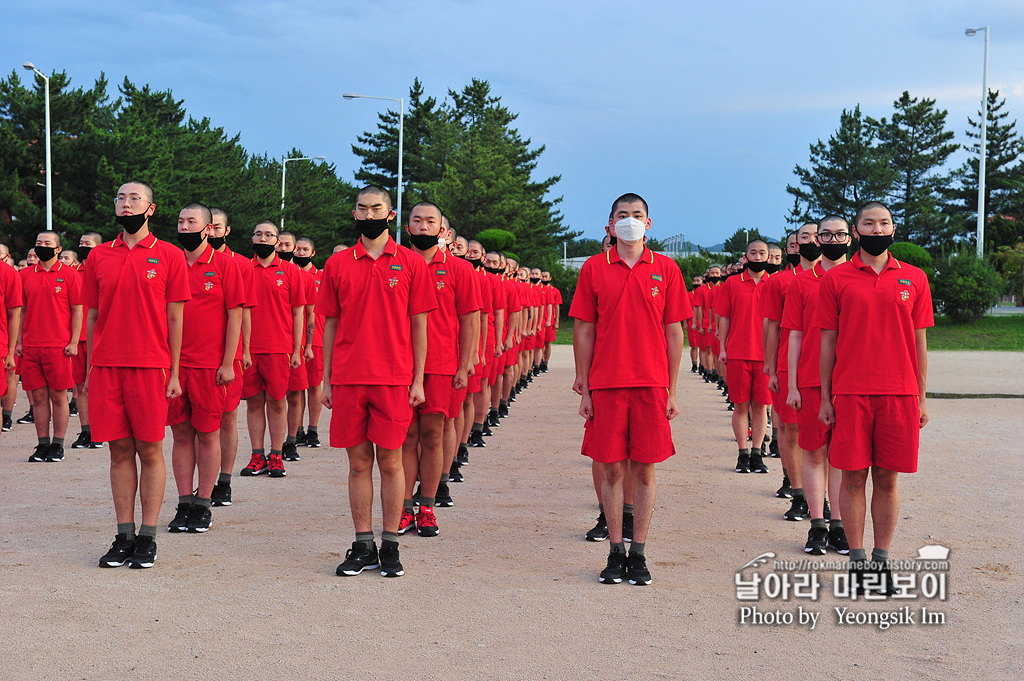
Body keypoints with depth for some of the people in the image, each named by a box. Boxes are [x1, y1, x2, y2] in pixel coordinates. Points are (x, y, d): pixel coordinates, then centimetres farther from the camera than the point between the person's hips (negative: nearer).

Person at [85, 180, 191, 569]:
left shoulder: (169, 256, 3)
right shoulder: (99, 257, 11)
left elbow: (175, 318, 2)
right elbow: (92, 316, 14)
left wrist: (174, 372, -3)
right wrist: (90, 371, 9)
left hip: (150, 367, -3)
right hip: (107, 368, 3)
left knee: (149, 450, 0)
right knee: (120, 450, 6)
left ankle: (147, 538, 7)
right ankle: (124, 536, 13)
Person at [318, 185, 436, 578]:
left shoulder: (410, 263, 3)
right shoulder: (338, 264, 8)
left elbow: (418, 324, 3)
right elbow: (330, 324, 11)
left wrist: (418, 380, -2)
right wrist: (326, 380, 6)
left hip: (394, 379, -2)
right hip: (348, 379, 2)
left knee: (390, 461, 1)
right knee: (359, 462, 6)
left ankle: (390, 546, 10)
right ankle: (363, 546, 13)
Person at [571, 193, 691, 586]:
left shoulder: (665, 270, 5)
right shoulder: (594, 269, 4)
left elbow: (674, 333, 6)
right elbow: (584, 331, 5)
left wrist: (671, 392, 2)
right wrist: (584, 389, 1)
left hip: (651, 385, 0)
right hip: (606, 385, 0)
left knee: (644, 470, 3)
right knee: (612, 468, 3)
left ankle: (638, 554, 12)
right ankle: (615, 552, 14)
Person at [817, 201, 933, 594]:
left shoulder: (914, 279, 8)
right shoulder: (836, 279, 4)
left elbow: (919, 341, 10)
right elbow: (828, 341, 5)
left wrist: (921, 399, 6)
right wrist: (825, 398, 2)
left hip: (900, 394, 1)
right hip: (851, 393, -1)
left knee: (887, 478, 4)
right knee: (854, 477, 1)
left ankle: (882, 560, 13)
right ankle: (858, 559, 10)